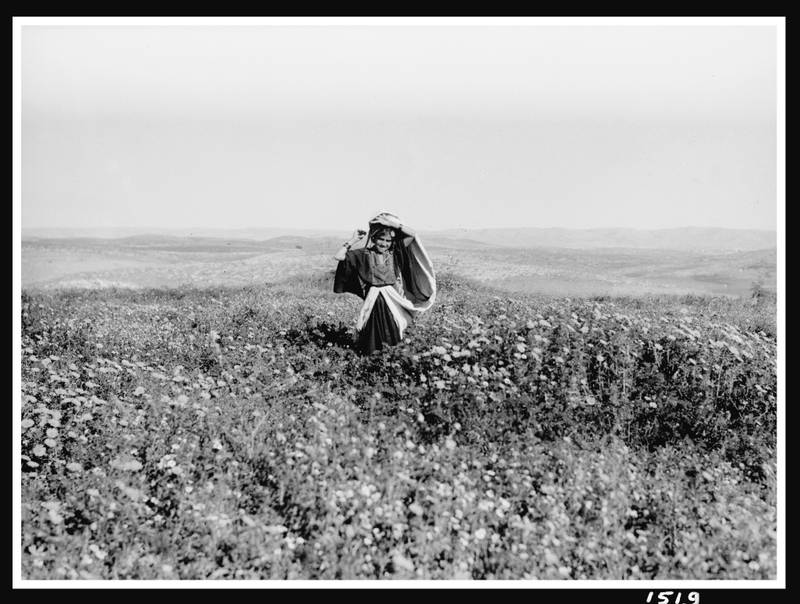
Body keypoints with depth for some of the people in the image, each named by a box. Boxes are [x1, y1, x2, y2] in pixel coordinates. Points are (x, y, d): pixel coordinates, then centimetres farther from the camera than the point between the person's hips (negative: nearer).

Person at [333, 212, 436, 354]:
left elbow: (412, 234, -8)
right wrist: (353, 240, -9)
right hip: (373, 299, -2)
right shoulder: (364, 254, -5)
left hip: (392, 299, 2)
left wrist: (391, 223, -14)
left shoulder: (394, 253, 0)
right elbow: (339, 256, -10)